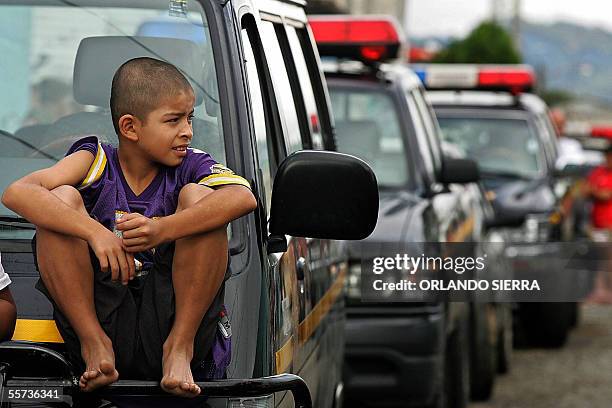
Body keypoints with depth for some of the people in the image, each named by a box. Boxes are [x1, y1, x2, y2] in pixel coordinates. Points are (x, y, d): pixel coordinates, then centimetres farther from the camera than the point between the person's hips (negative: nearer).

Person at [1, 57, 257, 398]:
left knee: (198, 195, -14)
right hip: (103, 319, 0)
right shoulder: (96, 162, 2)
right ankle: (94, 344, -13)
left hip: (170, 320, 0)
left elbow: (244, 197, -20)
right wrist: (95, 231, -30)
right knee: (61, 199, -14)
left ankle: (180, 347, -13)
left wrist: (164, 230, -34)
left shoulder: (191, 165, 4)